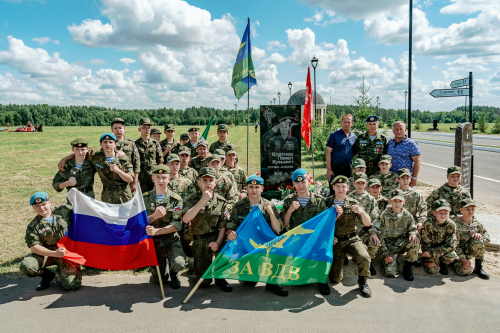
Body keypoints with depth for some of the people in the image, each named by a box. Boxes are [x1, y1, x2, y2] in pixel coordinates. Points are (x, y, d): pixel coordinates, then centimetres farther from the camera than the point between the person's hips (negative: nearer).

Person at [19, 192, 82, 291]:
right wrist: (54, 253, -22)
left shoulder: (64, 210, 0)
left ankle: (64, 272, 20)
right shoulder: (33, 226, -2)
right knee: (25, 266, -27)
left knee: (71, 286, -18)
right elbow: (34, 247, -10)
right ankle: (47, 275, 6)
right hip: (46, 253, 1)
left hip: (68, 253, -1)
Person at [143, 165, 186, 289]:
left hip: (171, 239, -2)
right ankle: (163, 262, 41)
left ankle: (173, 273, 9)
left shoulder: (176, 199, -7)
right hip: (152, 241, 2)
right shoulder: (146, 197, 1)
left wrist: (156, 231, -27)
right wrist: (155, 215, -24)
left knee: (179, 264, -29)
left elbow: (177, 225, -14)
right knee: (158, 280, 8)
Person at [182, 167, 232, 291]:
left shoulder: (221, 201, 0)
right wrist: (202, 201, -26)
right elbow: (185, 219, -21)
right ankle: (197, 267, 35)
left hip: (216, 237, 1)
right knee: (204, 283, -2)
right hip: (199, 241, -1)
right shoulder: (192, 199, -3)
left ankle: (220, 277, -4)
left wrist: (218, 242, -21)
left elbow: (223, 226, -3)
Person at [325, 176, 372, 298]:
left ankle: (362, 282, 2)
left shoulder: (354, 204, 1)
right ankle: (339, 268, 33)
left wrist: (361, 212, -25)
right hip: (334, 241, 0)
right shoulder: (326, 203, 0)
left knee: (364, 258, -30)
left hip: (351, 239, 0)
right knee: (335, 279, -5)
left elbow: (368, 224, -6)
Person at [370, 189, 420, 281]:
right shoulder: (384, 215, -7)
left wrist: (413, 234, -20)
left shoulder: (407, 215, -1)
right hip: (389, 245, -3)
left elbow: (413, 229, 7)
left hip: (402, 243, 3)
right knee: (390, 273, -21)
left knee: (415, 242, -32)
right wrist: (385, 254, -9)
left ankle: (407, 267, -8)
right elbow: (381, 236, -5)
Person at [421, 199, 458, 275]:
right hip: (430, 249, -2)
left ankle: (442, 263, 5)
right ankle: (426, 262, 15)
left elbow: (450, 245, -22)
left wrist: (432, 252, -30)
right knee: (433, 270, -20)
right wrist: (429, 261, -18)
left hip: (443, 249, 2)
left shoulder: (451, 225, -17)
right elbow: (426, 243, -16)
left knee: (451, 256, -29)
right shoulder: (428, 224, -22)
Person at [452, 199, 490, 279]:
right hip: (458, 252, -4)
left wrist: (480, 235, -20)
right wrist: (463, 259, -25)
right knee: (466, 270, -31)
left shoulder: (476, 223, -1)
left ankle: (478, 267, -11)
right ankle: (455, 263, 6)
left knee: (478, 241, -29)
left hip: (469, 250, 4)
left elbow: (487, 236, 4)